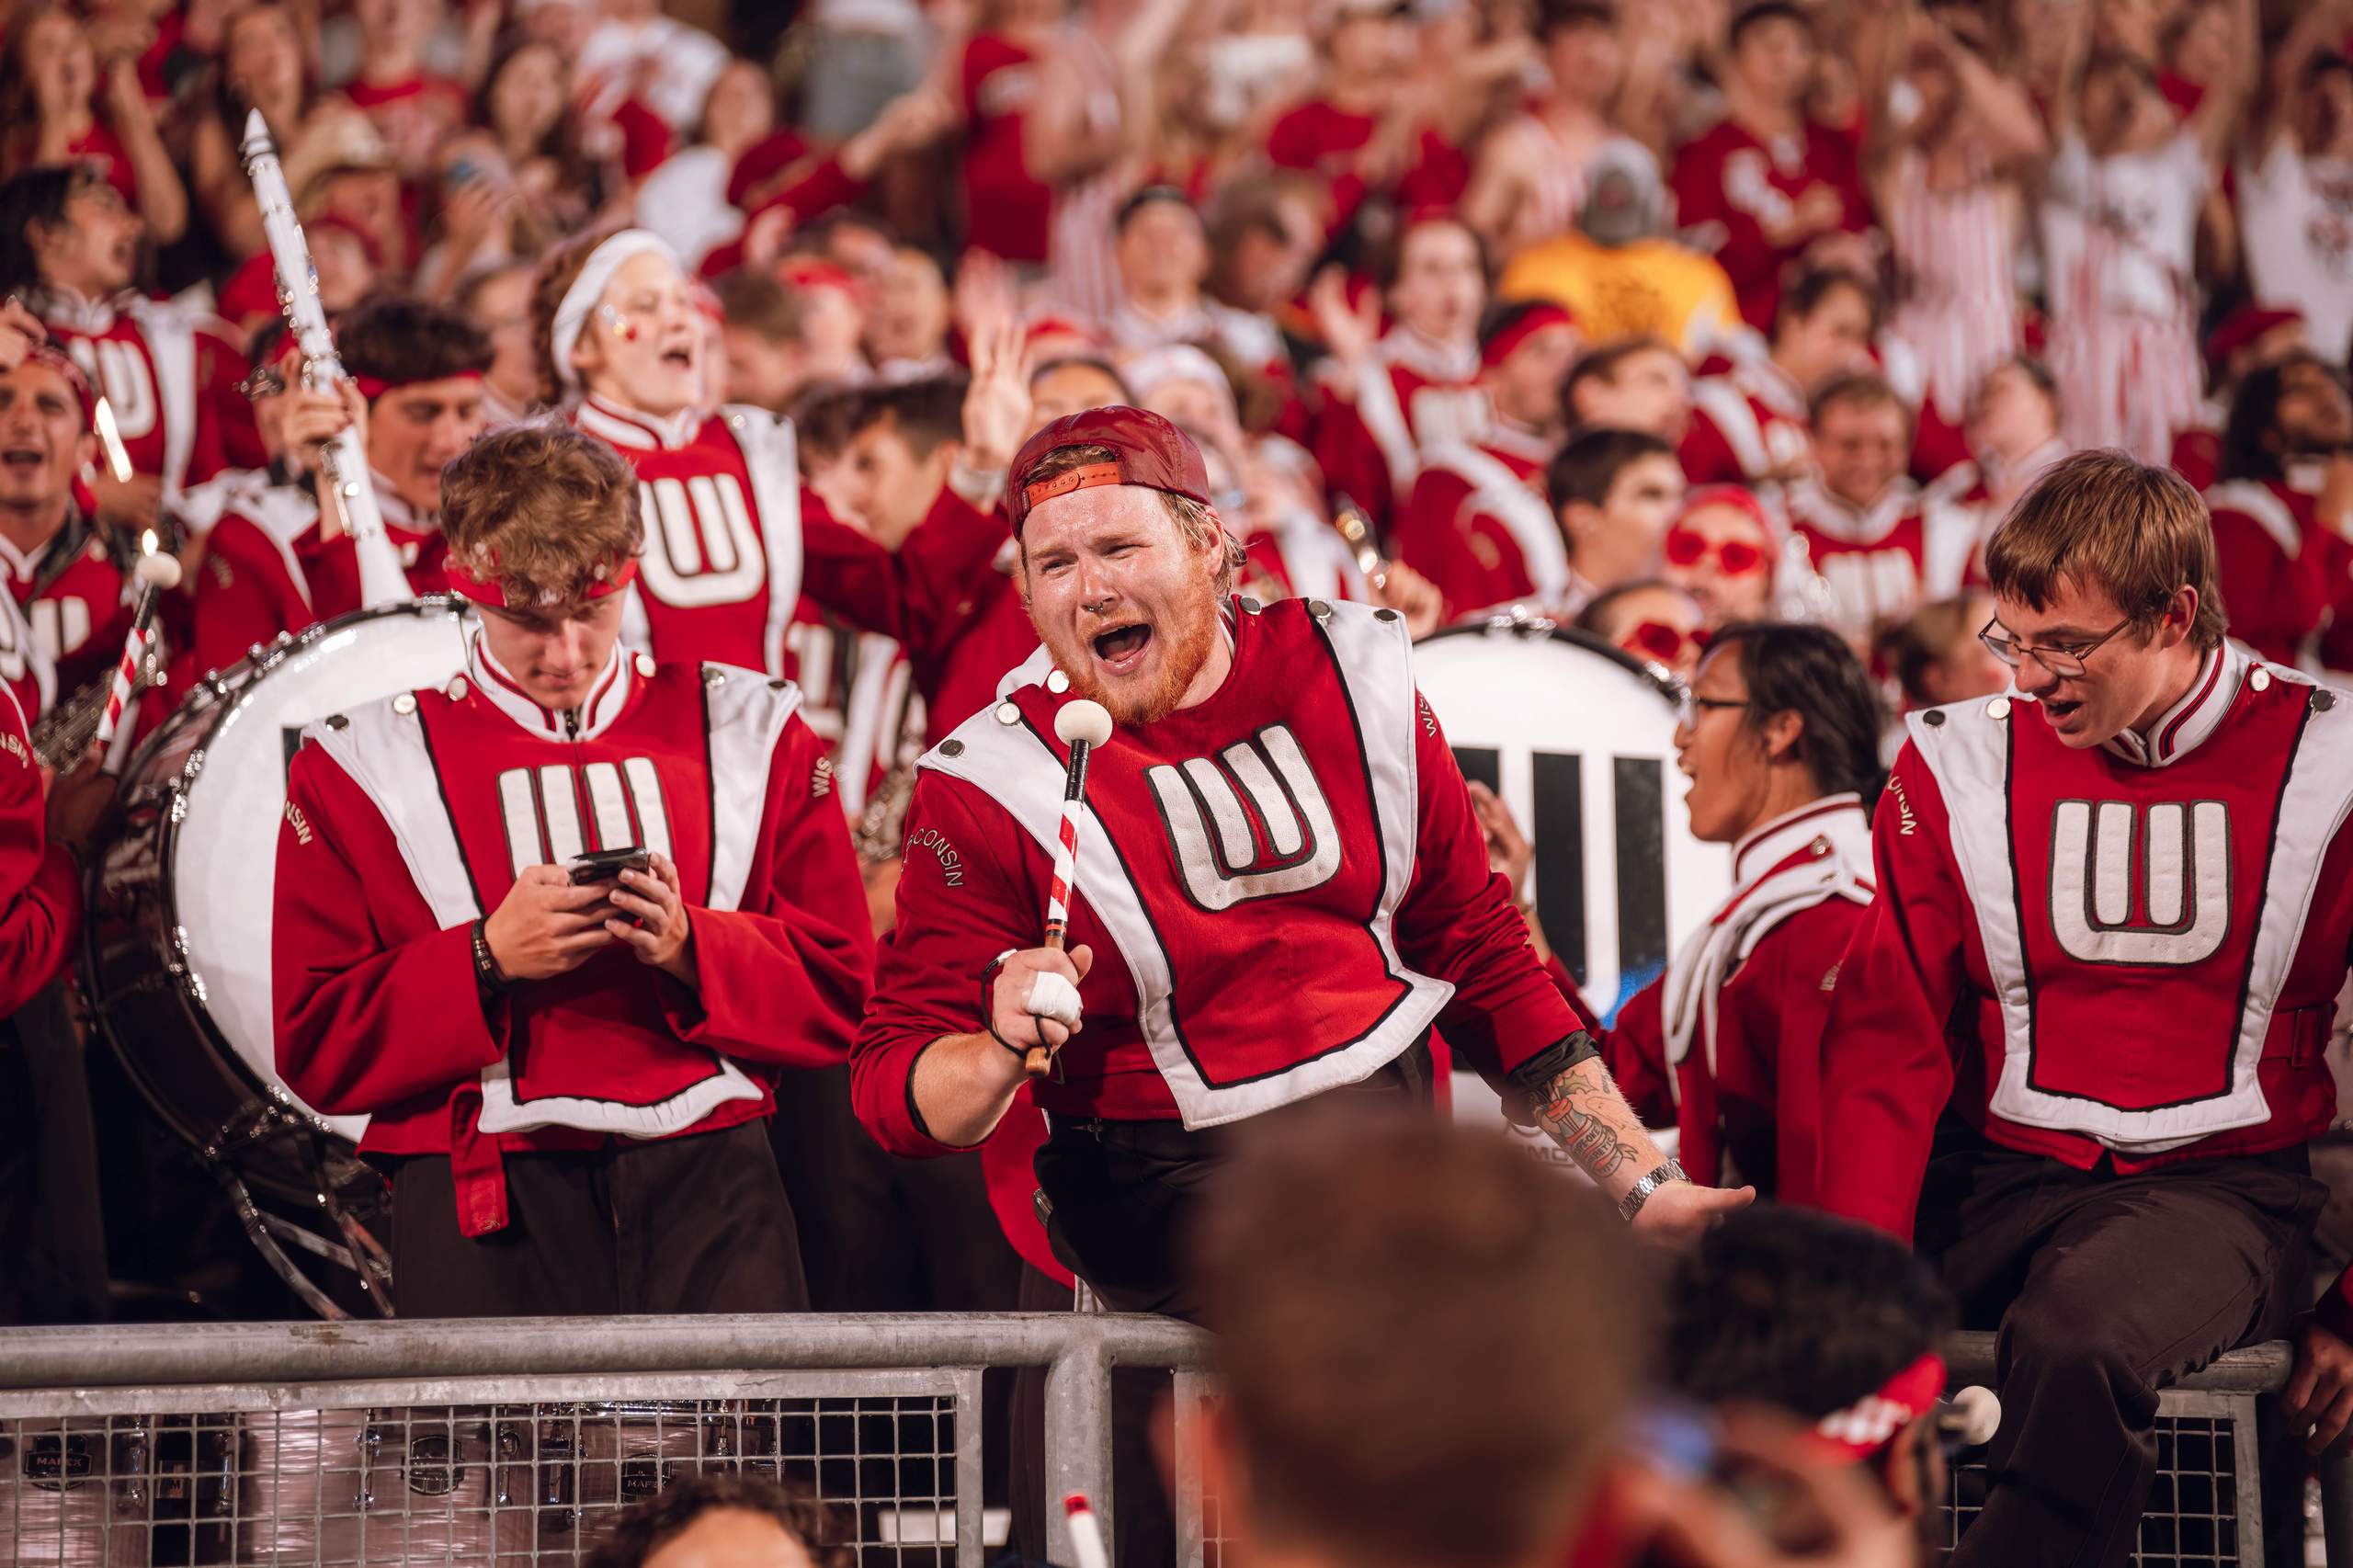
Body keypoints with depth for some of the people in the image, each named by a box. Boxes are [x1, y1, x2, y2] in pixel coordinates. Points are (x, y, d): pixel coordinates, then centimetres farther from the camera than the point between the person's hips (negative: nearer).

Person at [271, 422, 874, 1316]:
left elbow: (842, 991, 10)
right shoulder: (360, 765, 8)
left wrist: (692, 948, -9)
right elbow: (315, 1047, 3)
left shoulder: (749, 732, 13)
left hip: (705, 1180, 1)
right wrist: (486, 963, -11)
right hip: (484, 1208, -1)